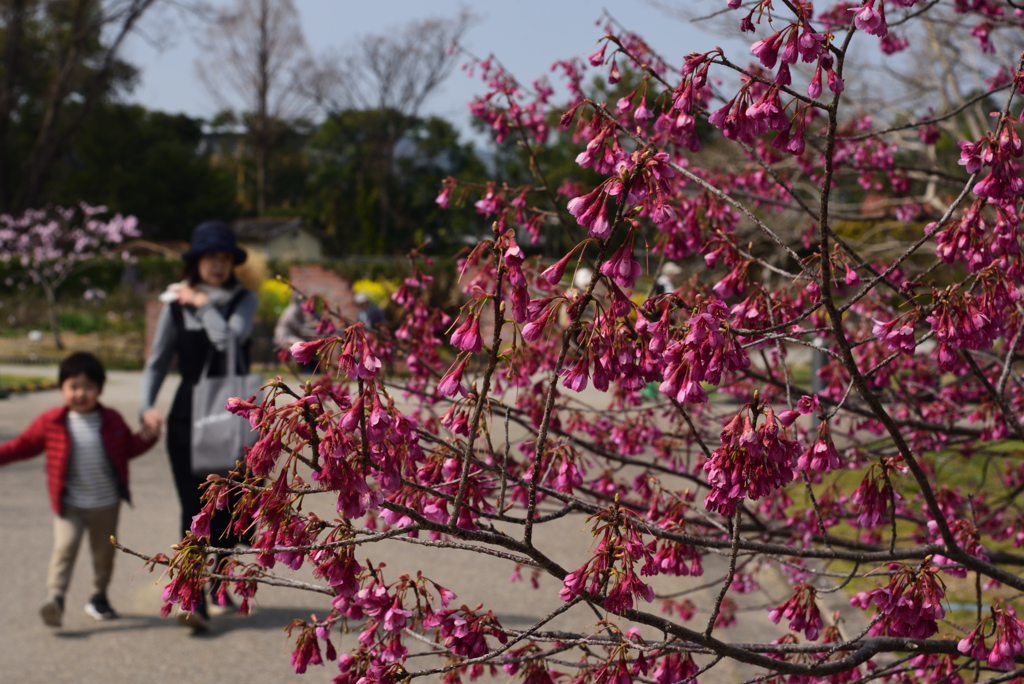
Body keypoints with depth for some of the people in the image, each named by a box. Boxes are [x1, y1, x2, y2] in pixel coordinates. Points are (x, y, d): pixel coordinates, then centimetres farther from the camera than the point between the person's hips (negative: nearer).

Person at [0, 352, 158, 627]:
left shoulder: (112, 421, -2)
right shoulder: (51, 422, -6)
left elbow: (128, 448, 10)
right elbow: (24, 445, 3)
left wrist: (146, 437, -7)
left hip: (106, 503, 2)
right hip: (70, 505, -2)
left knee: (104, 552, 12)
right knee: (64, 547, -18)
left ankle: (99, 597, 30)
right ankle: (55, 598, -21)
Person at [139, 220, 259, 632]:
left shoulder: (244, 301, 3)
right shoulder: (177, 305, 5)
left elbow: (230, 338, -18)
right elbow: (158, 361, 10)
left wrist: (203, 304, -7)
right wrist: (146, 406, -4)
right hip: (188, 415, 0)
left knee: (228, 505, 6)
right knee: (195, 507, -9)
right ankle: (194, 601, -12)